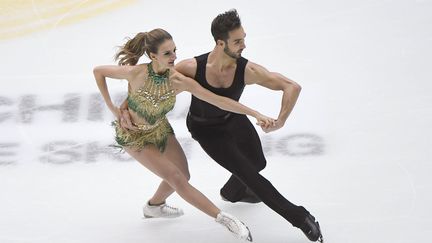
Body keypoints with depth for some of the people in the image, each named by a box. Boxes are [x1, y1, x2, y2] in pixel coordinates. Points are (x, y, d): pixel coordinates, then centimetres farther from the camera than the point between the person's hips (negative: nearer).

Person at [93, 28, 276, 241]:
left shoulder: (179, 81, -26)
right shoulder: (136, 73, -35)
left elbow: (218, 100, -25)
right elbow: (98, 71, -19)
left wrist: (255, 114, -29)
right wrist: (111, 107, -17)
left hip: (160, 129, 5)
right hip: (135, 135, -5)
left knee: (183, 176, 14)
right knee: (176, 178, -11)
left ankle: (154, 206, 42)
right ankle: (223, 218, -4)